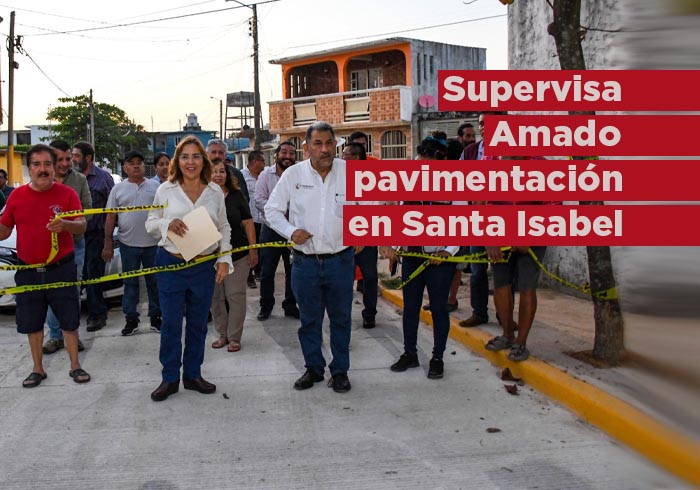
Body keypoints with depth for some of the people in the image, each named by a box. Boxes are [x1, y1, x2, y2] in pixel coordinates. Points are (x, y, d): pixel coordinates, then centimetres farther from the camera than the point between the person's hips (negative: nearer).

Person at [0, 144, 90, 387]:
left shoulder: (67, 193, -7)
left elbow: (82, 226, -11)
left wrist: (65, 225, -31)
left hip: (61, 268, -2)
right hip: (28, 271, 3)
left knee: (69, 320, 5)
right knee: (32, 322, 11)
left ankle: (75, 365, 19)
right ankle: (38, 369, 26)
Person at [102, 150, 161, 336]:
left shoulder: (155, 186, 4)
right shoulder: (118, 189, 5)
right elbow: (110, 217, 4)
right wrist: (108, 243, -1)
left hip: (153, 243, 0)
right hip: (128, 244, 0)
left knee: (154, 282, 8)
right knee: (130, 283, 8)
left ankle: (155, 317, 19)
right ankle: (131, 319, 17)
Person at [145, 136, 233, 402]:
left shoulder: (215, 192, 4)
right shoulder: (165, 190, -1)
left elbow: (224, 228, 10)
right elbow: (150, 223, 5)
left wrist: (225, 259, 1)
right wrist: (167, 224, -16)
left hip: (205, 266, 2)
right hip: (171, 264, -2)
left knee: (198, 323, 11)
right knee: (170, 323, 2)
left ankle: (193, 375, 25)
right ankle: (170, 379, 15)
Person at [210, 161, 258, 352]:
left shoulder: (237, 196, 1)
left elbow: (247, 223, 4)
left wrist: (253, 249, -1)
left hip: (237, 254, -1)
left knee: (236, 295, 0)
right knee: (215, 297, 8)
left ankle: (234, 337, 11)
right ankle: (222, 334, 23)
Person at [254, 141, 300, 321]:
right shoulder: (266, 175, 1)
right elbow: (259, 200, -7)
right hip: (270, 230, 0)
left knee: (293, 271, 10)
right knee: (267, 272, 6)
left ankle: (290, 306, 24)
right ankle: (266, 306, 20)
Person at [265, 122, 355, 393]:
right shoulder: (293, 174, -3)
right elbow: (272, 209, 6)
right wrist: (291, 231, -9)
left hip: (340, 260, 0)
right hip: (305, 261, 1)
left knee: (341, 318, 11)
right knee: (309, 318, 13)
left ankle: (340, 370, 26)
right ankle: (313, 368, 29)